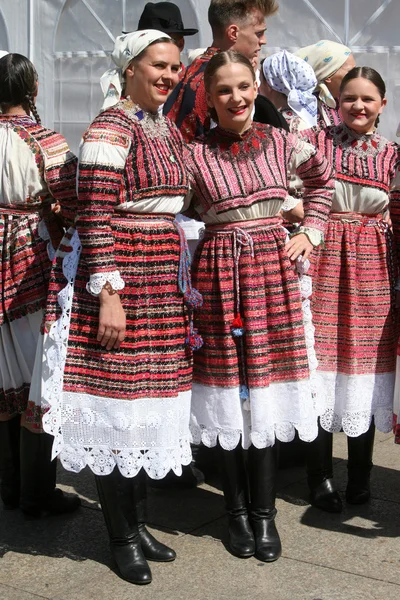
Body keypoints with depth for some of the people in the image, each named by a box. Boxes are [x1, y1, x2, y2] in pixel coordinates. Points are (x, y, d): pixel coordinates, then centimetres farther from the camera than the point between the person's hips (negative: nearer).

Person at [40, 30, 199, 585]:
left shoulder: (169, 130, 15)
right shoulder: (111, 128, -10)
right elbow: (95, 216, -16)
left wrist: (182, 285, 20)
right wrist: (108, 293, -21)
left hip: (164, 279, 9)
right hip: (118, 275, -8)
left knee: (148, 406, 14)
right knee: (116, 405, 1)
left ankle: (139, 522, 29)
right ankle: (122, 538, 16)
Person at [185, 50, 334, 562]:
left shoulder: (281, 143, 6)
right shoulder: (194, 154, -1)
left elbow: (323, 179, 22)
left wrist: (311, 231, 12)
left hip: (273, 270, 2)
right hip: (218, 272, -1)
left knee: (267, 392, 3)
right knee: (227, 392, 3)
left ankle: (264, 511, 17)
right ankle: (237, 510, 20)